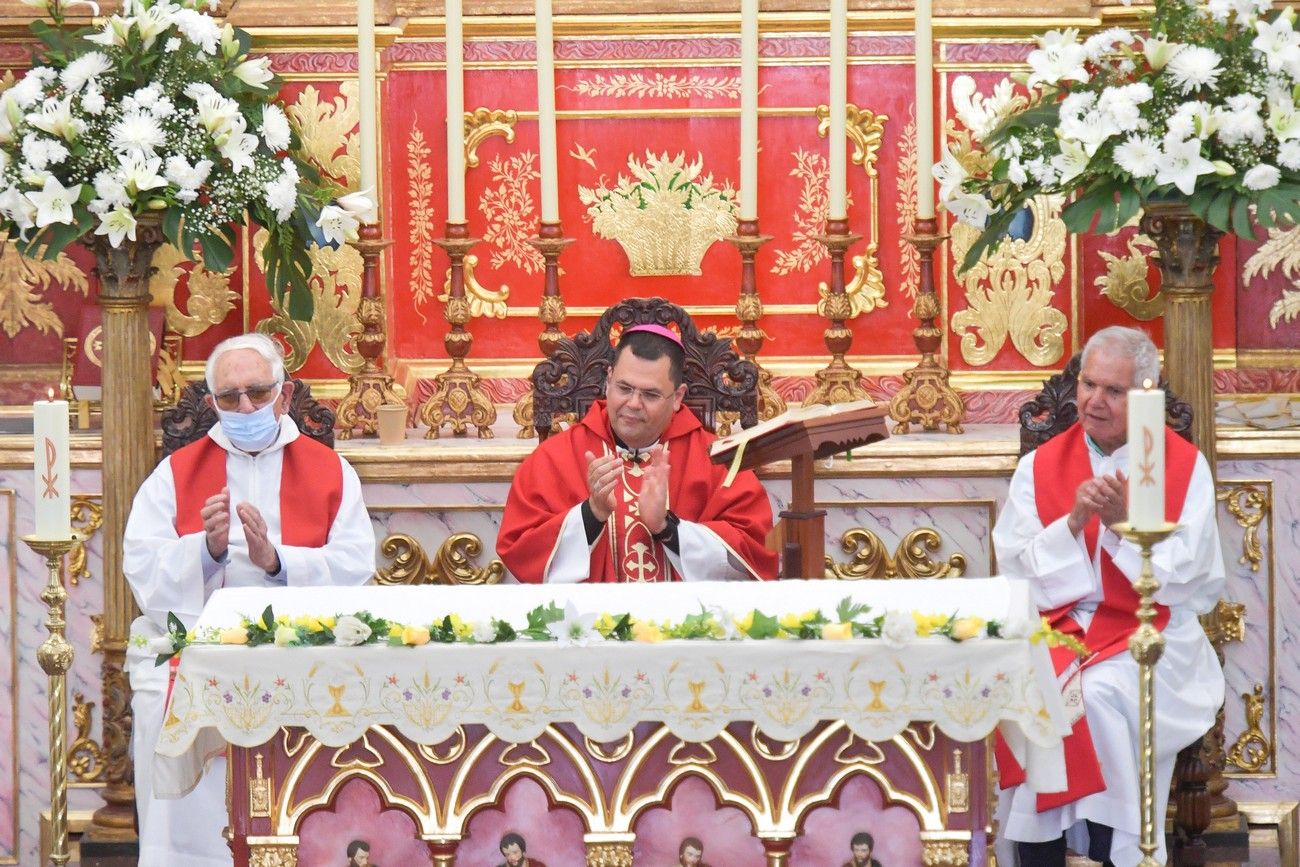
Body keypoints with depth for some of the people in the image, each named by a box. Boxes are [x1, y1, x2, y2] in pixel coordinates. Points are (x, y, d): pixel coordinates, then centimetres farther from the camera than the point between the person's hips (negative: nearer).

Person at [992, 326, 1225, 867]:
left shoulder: (1185, 467, 2)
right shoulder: (1040, 467, 10)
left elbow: (1185, 578, -5)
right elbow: (1014, 569, 2)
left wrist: (1124, 522, -17)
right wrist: (1073, 522, -13)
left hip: (1150, 634, -2)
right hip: (1056, 627, 2)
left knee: (1097, 695, -33)